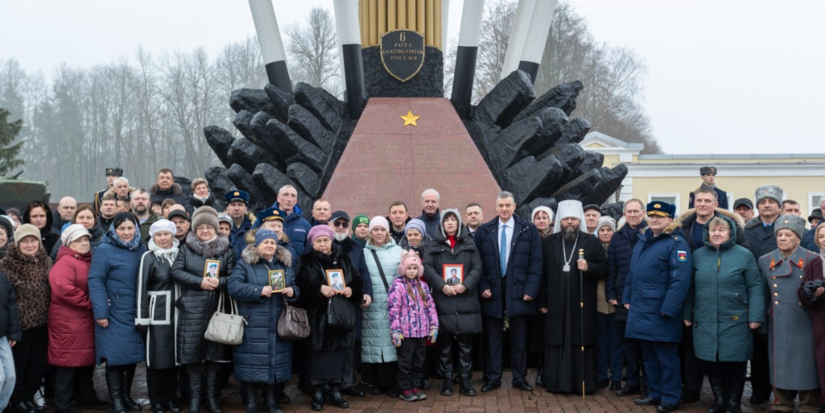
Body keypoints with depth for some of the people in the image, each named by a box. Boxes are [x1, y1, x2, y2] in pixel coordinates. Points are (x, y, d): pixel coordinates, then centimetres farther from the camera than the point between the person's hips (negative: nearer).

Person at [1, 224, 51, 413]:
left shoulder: (45, 262, 6)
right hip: (19, 323, -4)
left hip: (41, 322, 5)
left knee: (38, 363, 10)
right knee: (18, 363, 6)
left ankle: (29, 396, 27)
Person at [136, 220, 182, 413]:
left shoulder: (179, 255, 9)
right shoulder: (148, 257, -4)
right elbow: (142, 288, -7)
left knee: (173, 354, 9)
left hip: (176, 312, 4)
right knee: (157, 356, 0)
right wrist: (142, 317, -12)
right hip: (157, 312, -4)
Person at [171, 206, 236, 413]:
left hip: (217, 308, 1)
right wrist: (200, 282, -15)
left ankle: (212, 396, 15)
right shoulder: (186, 249, 8)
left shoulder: (227, 250, 8)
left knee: (215, 352, 4)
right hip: (192, 309, 0)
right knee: (193, 352, 1)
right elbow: (176, 272, -4)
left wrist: (219, 282, -19)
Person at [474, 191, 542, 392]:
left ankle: (519, 378, 18)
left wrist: (531, 290, -9)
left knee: (519, 338, 8)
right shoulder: (483, 231, 5)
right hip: (492, 291, 1)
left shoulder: (529, 230, 2)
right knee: (493, 338, 6)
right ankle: (493, 378, 16)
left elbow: (536, 262, -2)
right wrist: (482, 287, -7)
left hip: (518, 291, -1)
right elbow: (477, 263, 4)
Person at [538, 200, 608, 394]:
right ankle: (557, 383, 10)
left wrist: (588, 267, -17)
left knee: (581, 343, 1)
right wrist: (542, 302, 0)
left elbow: (604, 269, 3)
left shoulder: (592, 242, 4)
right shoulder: (548, 242, 8)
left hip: (582, 304, -1)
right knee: (556, 343, 3)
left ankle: (583, 383, 8)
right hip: (556, 304, 1)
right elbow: (542, 273, 5)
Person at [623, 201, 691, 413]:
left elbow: (680, 280, -19)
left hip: (660, 312, -8)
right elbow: (632, 273, 21)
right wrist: (627, 298, 15)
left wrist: (667, 310, -21)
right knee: (648, 354, 15)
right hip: (640, 309, 8)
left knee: (666, 356, 1)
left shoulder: (676, 244, -12)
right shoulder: (642, 241, 14)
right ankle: (656, 392, 26)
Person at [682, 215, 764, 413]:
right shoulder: (698, 255, 8)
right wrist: (687, 314, 9)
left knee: (734, 362, 4)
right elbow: (691, 288, 11)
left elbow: (755, 287, -3)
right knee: (710, 361, 7)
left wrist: (756, 316, -9)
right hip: (704, 322, 3)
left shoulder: (744, 255, -1)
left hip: (735, 321, -3)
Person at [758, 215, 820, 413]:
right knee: (780, 365, 9)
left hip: (804, 324, -3)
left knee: (806, 366, 2)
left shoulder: (812, 259, -1)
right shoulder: (765, 261, 8)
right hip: (778, 325, 3)